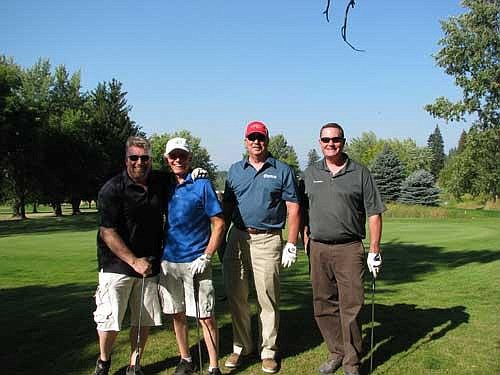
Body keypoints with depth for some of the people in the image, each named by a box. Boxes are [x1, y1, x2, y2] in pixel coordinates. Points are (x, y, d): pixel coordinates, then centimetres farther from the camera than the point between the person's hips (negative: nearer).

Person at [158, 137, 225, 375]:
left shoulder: (202, 185, -5)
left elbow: (219, 223, -6)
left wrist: (206, 257, -12)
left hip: (195, 263, -5)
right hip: (168, 262, 5)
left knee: (205, 316, 0)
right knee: (177, 314, 14)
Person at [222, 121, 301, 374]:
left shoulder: (282, 171, 3)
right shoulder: (235, 170, 13)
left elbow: (293, 210, 1)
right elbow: (226, 207, 15)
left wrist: (291, 244, -6)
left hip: (267, 241, -3)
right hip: (237, 237, 4)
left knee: (268, 299, 1)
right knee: (236, 296, 8)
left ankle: (268, 351, 15)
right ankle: (241, 346, 24)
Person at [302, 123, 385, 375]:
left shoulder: (360, 173, 3)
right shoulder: (310, 174, 11)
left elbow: (374, 214, 2)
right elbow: (302, 211, 15)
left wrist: (374, 250, -3)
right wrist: (306, 243, 7)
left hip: (349, 249, -3)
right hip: (318, 249, 3)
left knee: (351, 306, -2)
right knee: (324, 305, 9)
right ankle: (335, 353, 26)